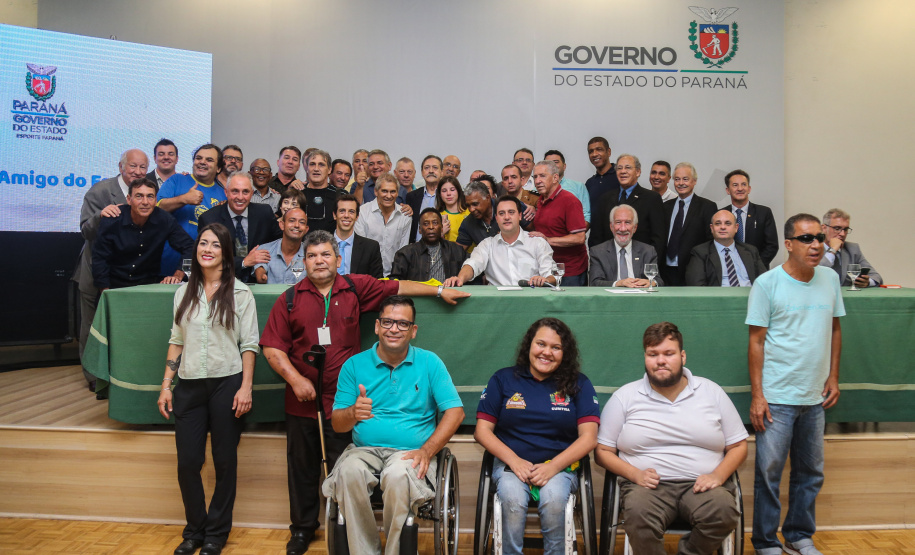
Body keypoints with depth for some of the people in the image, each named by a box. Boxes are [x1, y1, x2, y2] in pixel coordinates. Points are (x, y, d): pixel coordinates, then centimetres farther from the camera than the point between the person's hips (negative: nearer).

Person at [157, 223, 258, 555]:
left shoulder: (240, 293, -1)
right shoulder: (184, 292, 10)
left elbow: (249, 344, -3)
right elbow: (176, 341, 13)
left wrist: (245, 388, -11)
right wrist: (166, 385, 7)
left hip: (226, 384, -3)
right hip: (189, 386, 3)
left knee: (224, 461, 6)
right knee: (187, 462, 3)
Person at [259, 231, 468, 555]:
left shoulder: (356, 288, 3)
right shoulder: (290, 299, 3)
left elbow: (398, 287, 12)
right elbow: (272, 347, 1)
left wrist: (440, 291, 15)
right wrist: (295, 379, -10)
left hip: (343, 402, -1)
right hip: (301, 402, 1)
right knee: (302, 469, 13)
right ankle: (302, 529, 31)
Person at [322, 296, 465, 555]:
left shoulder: (429, 362, 6)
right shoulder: (354, 365, 9)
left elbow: (455, 412, 1)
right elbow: (337, 424, 7)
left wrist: (426, 450, -12)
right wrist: (353, 413, -18)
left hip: (410, 452, -1)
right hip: (364, 449, 2)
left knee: (398, 475, -34)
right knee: (349, 472, -31)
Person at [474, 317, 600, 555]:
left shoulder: (579, 384, 8)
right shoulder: (503, 379, 8)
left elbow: (589, 437, 0)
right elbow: (482, 430, 5)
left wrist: (553, 466, -13)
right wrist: (514, 460, -10)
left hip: (560, 466, 0)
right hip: (510, 464, 0)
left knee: (554, 499, -32)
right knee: (512, 498, -32)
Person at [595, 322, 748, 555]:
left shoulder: (712, 392, 12)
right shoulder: (625, 397, 8)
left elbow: (738, 446, 14)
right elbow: (603, 451, 7)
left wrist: (718, 475, -6)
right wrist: (635, 474, -10)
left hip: (700, 485, 2)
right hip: (648, 485, -2)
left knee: (724, 510, -32)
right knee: (638, 512, -36)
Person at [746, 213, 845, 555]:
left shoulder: (830, 278, 5)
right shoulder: (768, 283, -9)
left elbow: (835, 329, 14)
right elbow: (756, 341, -9)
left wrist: (833, 377, 8)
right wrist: (756, 395, -11)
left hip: (816, 397, 5)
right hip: (776, 398, -5)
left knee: (811, 472, 14)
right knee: (769, 472, 2)